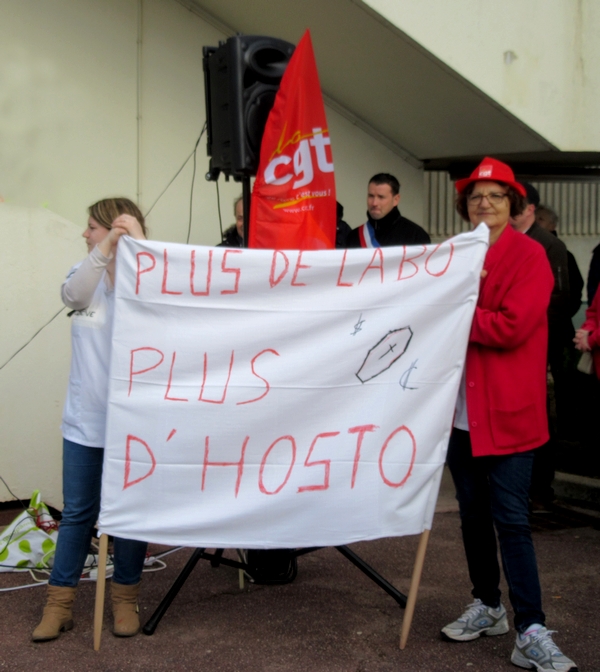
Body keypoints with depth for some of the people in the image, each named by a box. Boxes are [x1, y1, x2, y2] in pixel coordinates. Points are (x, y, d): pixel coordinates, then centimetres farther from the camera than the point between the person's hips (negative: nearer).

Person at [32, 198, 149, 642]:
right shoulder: (86, 275, 4)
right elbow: (73, 295, -18)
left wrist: (139, 244, -32)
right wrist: (106, 250, -34)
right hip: (85, 419, 3)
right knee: (77, 513, 10)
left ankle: (126, 599, 23)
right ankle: (59, 603, 18)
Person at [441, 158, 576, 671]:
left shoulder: (529, 256, -7)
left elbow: (512, 326, -18)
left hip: (507, 412, -6)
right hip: (461, 410, 6)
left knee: (511, 521, -6)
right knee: (473, 513, 15)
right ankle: (487, 607, 30)